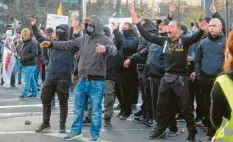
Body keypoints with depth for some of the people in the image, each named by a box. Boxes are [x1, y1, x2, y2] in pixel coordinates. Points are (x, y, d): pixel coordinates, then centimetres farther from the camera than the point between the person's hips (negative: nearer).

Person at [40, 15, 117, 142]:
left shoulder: (104, 39, -9)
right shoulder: (83, 39, 10)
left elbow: (114, 49, -28)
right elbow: (68, 45, 14)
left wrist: (105, 48, -51)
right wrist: (51, 44, 7)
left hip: (96, 81, -6)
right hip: (82, 79, 6)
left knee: (96, 109, 2)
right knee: (78, 107, 15)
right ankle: (75, 131, 27)